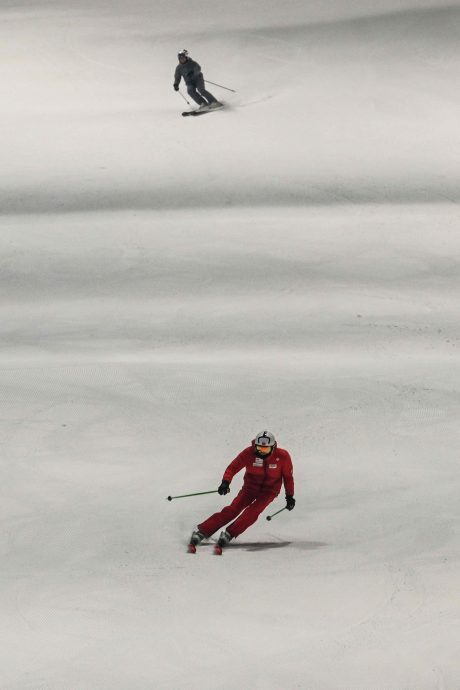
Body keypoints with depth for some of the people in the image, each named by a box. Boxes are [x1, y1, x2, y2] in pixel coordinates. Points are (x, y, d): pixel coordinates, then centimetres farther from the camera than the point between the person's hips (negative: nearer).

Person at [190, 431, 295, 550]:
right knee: (233, 509, -16)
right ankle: (202, 531, -16)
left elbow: (288, 477, -2)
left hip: (269, 490, 0)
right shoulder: (250, 453, -17)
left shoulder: (282, 456, -17)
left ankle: (229, 534, -29)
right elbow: (233, 467, -12)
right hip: (250, 486, 0)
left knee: (253, 511, -27)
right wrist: (225, 482, -29)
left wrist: (290, 496, 2)